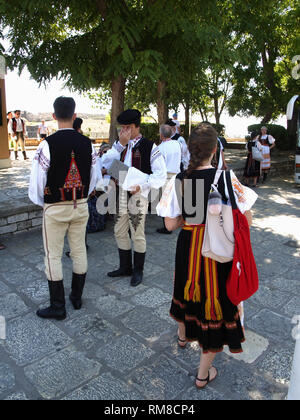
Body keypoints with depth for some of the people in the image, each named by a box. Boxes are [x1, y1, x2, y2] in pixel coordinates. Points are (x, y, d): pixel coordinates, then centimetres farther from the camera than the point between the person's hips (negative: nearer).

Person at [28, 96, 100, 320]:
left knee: (53, 256, 8)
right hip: (81, 206, 5)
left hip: (55, 209, -4)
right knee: (79, 251, 16)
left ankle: (58, 307, 18)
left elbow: (37, 182, -12)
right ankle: (77, 298, 32)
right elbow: (95, 177, 6)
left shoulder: (48, 144, -15)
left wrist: (41, 202, 8)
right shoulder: (87, 143, -1)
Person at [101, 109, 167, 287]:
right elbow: (105, 164, -5)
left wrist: (142, 185, -22)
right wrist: (120, 144, -12)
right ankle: (125, 267, 32)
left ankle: (138, 271, 22)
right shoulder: (120, 145, 11)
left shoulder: (149, 146, -6)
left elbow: (161, 175, -11)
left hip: (137, 195, -6)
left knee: (137, 235, 3)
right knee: (120, 233, 14)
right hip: (120, 194, 6)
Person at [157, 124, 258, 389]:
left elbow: (171, 224, -9)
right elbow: (246, 220, -14)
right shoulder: (226, 177, -16)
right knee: (215, 299, 12)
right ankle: (204, 373, 27)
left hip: (188, 248, 3)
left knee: (188, 289, 28)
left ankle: (183, 335, 58)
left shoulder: (178, 181, -10)